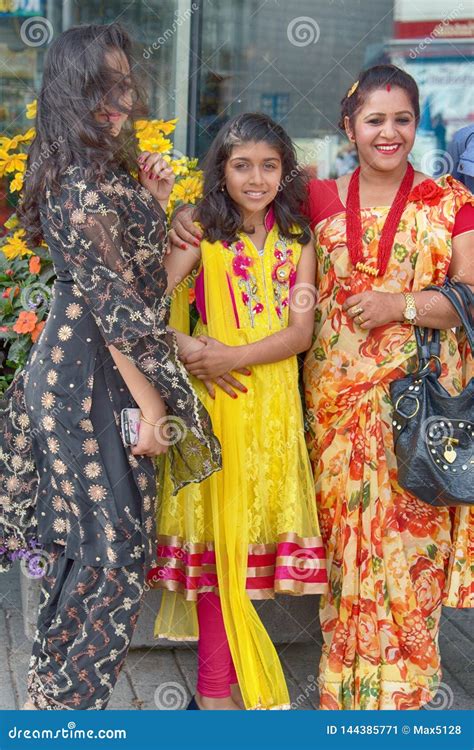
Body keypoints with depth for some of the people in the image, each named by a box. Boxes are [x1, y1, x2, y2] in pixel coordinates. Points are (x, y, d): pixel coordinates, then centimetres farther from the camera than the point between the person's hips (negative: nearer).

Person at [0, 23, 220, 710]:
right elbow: (111, 302, -20)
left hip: (80, 373, 10)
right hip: (94, 379, -10)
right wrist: (150, 401, -17)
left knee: (84, 544, 16)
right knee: (116, 549, -2)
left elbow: (139, 275, 17)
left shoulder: (106, 172, 12)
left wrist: (154, 205, 9)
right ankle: (65, 704, 10)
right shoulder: (86, 186, -18)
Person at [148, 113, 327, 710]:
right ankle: (217, 684, 11)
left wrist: (235, 357, -14)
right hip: (213, 399, -3)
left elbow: (301, 331, -2)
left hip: (273, 402, 3)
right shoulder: (202, 234, 0)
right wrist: (179, 347, -27)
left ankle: (216, 678, 19)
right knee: (218, 533, 0)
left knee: (253, 524, 6)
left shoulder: (296, 239, 7)